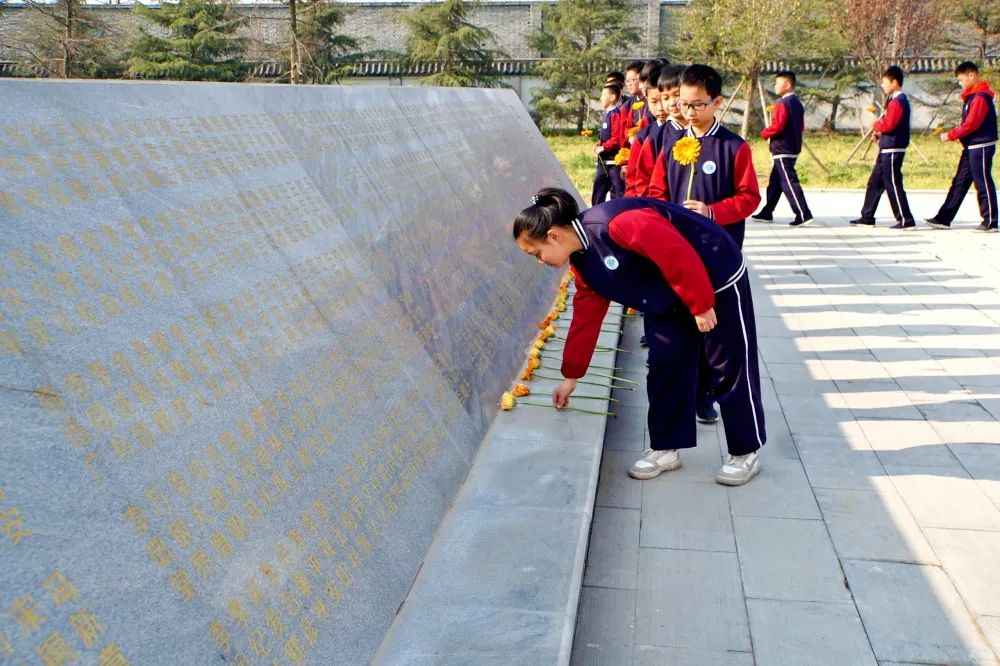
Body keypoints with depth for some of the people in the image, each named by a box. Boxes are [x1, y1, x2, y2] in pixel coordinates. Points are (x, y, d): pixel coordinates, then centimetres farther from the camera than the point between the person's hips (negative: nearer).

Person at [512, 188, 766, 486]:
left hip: (717, 281, -8)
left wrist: (701, 304, -22)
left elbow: (679, 255, -31)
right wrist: (571, 376, 10)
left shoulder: (619, 223, -33)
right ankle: (665, 449, 20)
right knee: (664, 368, 7)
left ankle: (746, 453, 18)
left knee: (730, 371, 4)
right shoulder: (581, 262, -2)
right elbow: (585, 318, 6)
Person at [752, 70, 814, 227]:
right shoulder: (797, 103, 15)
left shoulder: (783, 103, -14)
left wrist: (764, 133, -4)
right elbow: (801, 126, 21)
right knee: (775, 182, 17)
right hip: (793, 148, 10)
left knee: (788, 182, -12)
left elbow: (777, 126, -21)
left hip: (782, 150, -10)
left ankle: (804, 214, -16)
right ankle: (767, 212, 25)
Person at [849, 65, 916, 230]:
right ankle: (867, 217, 21)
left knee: (893, 185, -7)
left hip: (892, 150, -11)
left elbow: (888, 125, -23)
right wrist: (879, 131, 7)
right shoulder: (897, 99, 17)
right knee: (874, 182, 14)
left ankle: (906, 220, -3)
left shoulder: (897, 101, -15)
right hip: (887, 150, 11)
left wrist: (876, 125, -4)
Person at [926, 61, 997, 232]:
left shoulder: (981, 97, -15)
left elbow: (971, 124, -20)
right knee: (959, 183, 9)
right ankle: (944, 218, 11)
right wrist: (954, 135, 5)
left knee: (983, 184, -3)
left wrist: (950, 135, -14)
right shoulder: (972, 96, 15)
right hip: (971, 147, 10)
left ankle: (990, 222, 4)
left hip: (981, 147, -10)